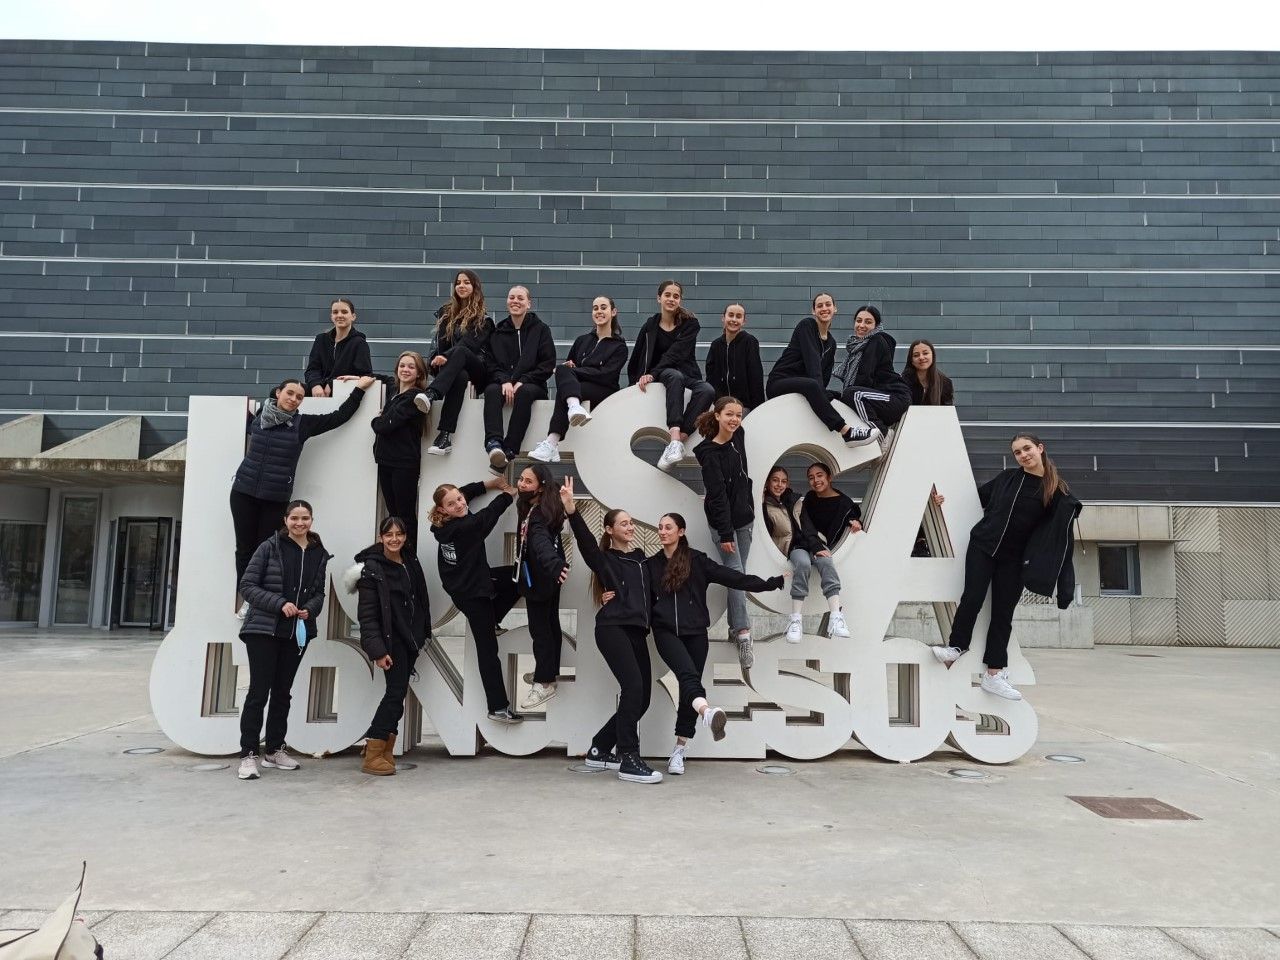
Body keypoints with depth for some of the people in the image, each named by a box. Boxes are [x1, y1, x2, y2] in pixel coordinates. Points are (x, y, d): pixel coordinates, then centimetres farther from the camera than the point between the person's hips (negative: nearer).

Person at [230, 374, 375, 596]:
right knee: (245, 548, 5)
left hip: (276, 499, -1)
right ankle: (248, 599, 14)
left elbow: (339, 417, 3)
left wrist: (359, 389, 5)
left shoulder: (303, 424, 1)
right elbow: (242, 427, 27)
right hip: (244, 493, 1)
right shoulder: (256, 417, 3)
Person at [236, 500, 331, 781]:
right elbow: (247, 586, -8)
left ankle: (274, 750, 24)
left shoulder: (318, 553, 6)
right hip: (263, 629, -4)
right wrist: (280, 604, -19)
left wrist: (309, 609, -9)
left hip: (298, 632, 4)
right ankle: (248, 755, 4)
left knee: (282, 692, 13)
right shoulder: (270, 547, -6)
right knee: (259, 692, -4)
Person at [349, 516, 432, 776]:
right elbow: (367, 614, -16)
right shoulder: (371, 568, -12)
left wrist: (424, 632, 15)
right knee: (397, 693, -10)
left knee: (397, 693, 9)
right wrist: (377, 650, -22)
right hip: (390, 639, -7)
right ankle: (372, 757, -4)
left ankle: (385, 750, 17)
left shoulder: (411, 562, 8)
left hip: (410, 637, 7)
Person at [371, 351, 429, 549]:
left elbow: (384, 426, -16)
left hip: (405, 464, -8)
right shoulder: (393, 394, 15)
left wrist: (376, 421, 3)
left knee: (406, 516, -3)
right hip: (386, 461, 8)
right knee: (393, 514, 10)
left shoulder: (414, 397, -11)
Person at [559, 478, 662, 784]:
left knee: (641, 698, 4)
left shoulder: (640, 558, 19)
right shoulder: (604, 560, 2)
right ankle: (628, 760, -16)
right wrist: (571, 509, -32)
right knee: (633, 686, -22)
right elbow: (586, 541, -17)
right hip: (612, 629, -7)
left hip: (637, 632, 7)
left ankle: (600, 750, 21)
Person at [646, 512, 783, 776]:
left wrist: (770, 583, -3)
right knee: (688, 673, -25)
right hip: (666, 632, -1)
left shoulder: (697, 560, 5)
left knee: (689, 683, 1)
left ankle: (679, 750, 8)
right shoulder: (651, 565, 12)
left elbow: (732, 577, 1)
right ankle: (707, 711, -54)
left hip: (695, 632, 1)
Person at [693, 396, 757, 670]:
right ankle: (743, 636, -13)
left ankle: (735, 628, 17)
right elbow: (717, 495, -21)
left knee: (739, 574, 9)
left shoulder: (739, 436, 2)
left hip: (744, 517, 7)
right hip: (724, 522, -7)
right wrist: (725, 534, -23)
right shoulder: (710, 453, -18)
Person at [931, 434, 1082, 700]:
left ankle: (994, 674, 8)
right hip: (982, 546, 1)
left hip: (1013, 558, 0)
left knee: (1003, 611, 3)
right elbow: (980, 494, 16)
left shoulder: (1057, 491, -3)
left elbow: (1060, 528, -7)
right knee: (972, 598, -8)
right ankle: (956, 646, 14)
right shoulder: (1007, 477, 2)